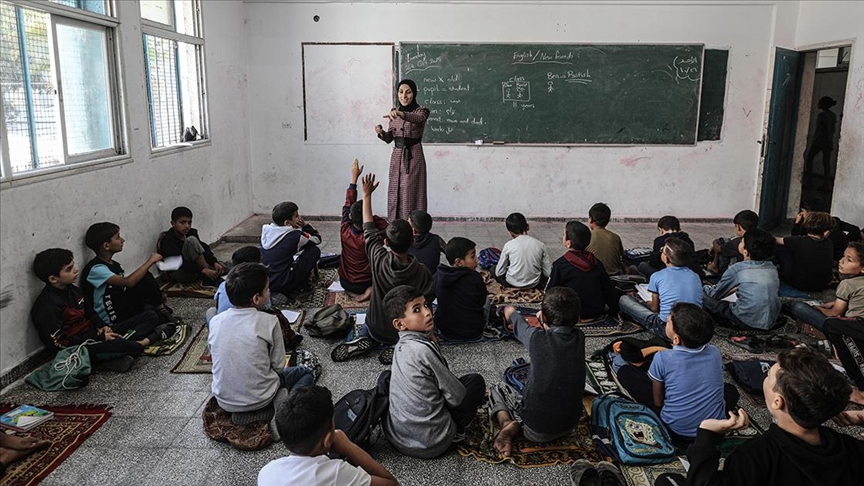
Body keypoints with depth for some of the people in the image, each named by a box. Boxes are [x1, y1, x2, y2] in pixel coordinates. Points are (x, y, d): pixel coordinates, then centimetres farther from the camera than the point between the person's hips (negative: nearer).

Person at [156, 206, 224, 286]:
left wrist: (215, 262, -22)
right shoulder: (167, 241, -20)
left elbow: (204, 249, -3)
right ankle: (209, 279, -27)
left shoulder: (191, 232, 0)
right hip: (177, 274, -6)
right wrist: (203, 270, -40)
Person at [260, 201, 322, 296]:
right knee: (314, 250, 1)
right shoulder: (294, 236, -17)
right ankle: (302, 285, 12)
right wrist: (305, 224, 2)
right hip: (282, 285, -7)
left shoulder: (265, 230, 1)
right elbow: (317, 239, 0)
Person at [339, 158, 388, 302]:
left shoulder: (344, 231, -19)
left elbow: (348, 203, -10)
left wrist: (354, 177, -5)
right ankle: (371, 290, -3)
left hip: (346, 283, 5)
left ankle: (357, 291, 11)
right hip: (368, 282, -5)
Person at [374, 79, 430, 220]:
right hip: (397, 157, 6)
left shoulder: (421, 111, -6)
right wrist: (381, 132, -9)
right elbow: (389, 138, 13)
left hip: (413, 157, -5)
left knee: (411, 197, -6)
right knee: (395, 196, 7)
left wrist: (401, 114, -50)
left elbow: (417, 119, -32)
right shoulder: (394, 111, 10)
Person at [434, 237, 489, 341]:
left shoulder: (437, 277, -12)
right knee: (486, 298, 23)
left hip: (444, 333, 2)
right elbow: (482, 302, -4)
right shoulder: (475, 278, -20)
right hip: (475, 334, -2)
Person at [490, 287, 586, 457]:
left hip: (536, 429, -3)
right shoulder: (579, 338, -8)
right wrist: (545, 321, 38)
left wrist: (510, 312, 31)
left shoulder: (537, 337, -17)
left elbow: (514, 318, 7)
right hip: (569, 426, 3)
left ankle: (508, 425, -4)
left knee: (498, 389, 22)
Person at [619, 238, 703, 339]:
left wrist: (646, 303, 25)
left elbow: (655, 308, 1)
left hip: (667, 330, -5)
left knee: (624, 299, 7)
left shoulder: (657, 277, -8)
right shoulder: (695, 276, 3)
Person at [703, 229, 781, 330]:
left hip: (747, 322, -6)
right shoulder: (772, 267, 3)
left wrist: (705, 288, 23)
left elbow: (715, 295, -1)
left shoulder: (737, 269, -12)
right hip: (771, 322, 6)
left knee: (704, 297, 3)